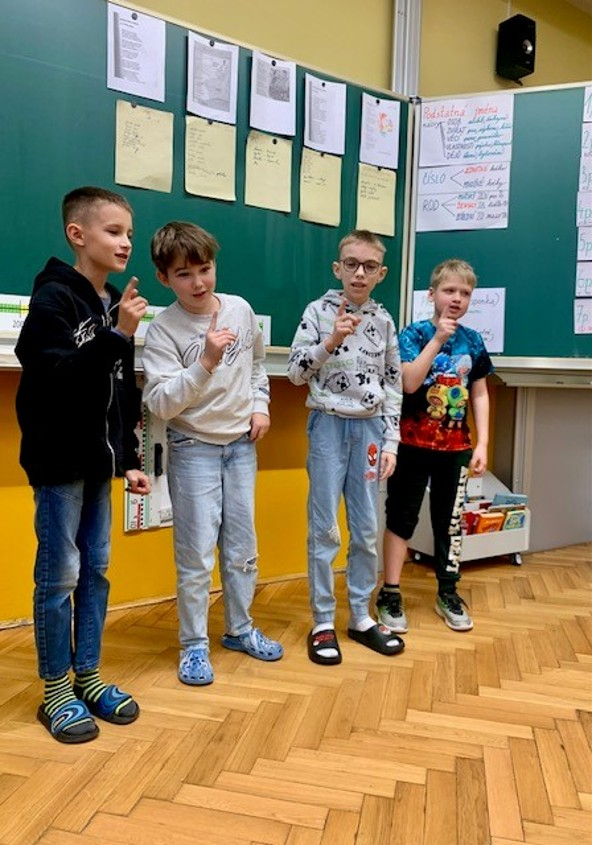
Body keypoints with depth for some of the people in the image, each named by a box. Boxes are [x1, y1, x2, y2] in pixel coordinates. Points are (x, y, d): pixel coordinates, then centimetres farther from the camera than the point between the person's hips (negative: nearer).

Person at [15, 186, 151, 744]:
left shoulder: (115, 305, 11)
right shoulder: (54, 297, -10)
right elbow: (58, 378, -22)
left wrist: (129, 459, 14)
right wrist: (118, 336, -25)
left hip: (98, 461, 7)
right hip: (58, 460, -7)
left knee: (96, 570, 12)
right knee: (59, 575, 2)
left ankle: (87, 678, 26)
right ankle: (56, 693, 18)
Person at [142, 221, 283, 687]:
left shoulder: (240, 309, -1)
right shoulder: (163, 330, -14)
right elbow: (161, 403, -21)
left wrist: (260, 405, 4)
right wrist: (205, 363, -31)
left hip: (242, 444, 5)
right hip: (194, 449, -4)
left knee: (242, 547, 14)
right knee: (197, 554, 0)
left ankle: (240, 629, 33)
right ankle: (194, 644, 19)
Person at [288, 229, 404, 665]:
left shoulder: (384, 320, 7)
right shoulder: (320, 311, -3)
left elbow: (393, 385, 9)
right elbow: (296, 372, -7)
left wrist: (390, 442, 4)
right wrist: (331, 341, -21)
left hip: (369, 427, 4)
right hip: (329, 425, -3)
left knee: (367, 528, 9)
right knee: (325, 528, 1)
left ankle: (361, 616, 24)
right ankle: (323, 622, 15)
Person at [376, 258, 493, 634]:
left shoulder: (474, 341, 4)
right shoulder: (415, 334, -6)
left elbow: (480, 395, 7)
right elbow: (409, 383, -20)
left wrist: (482, 444, 1)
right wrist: (437, 339, -22)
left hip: (456, 447, 4)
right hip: (414, 444, -3)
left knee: (450, 520, 12)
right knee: (402, 517, 5)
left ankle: (448, 593, 27)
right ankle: (390, 594, 15)